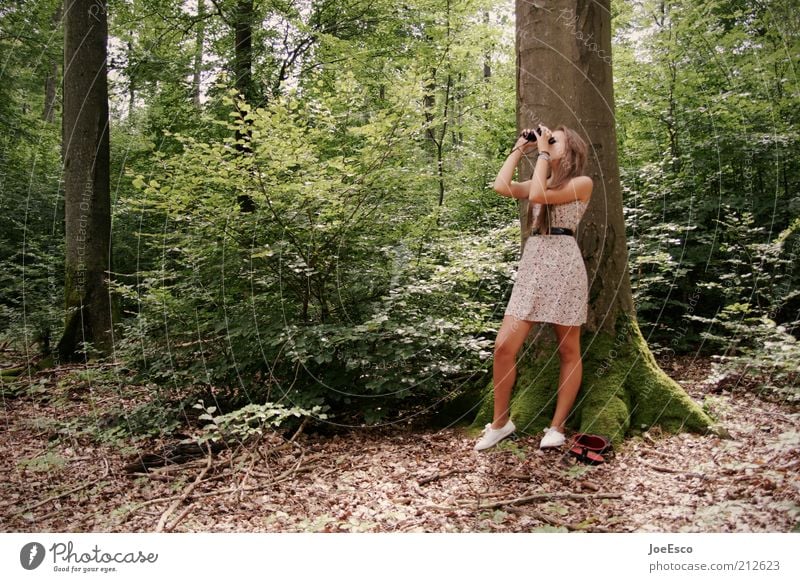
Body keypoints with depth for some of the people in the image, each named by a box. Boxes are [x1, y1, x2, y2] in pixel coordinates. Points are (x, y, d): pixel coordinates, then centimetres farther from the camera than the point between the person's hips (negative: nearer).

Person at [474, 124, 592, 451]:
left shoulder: (582, 183, 2)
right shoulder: (542, 181, 21)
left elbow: (538, 195, -13)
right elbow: (501, 186, 4)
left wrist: (542, 152, -4)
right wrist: (519, 149, 12)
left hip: (564, 264, -5)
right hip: (532, 264, 6)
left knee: (568, 350, 4)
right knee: (504, 346, -4)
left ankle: (557, 427, 13)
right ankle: (500, 422, 9)